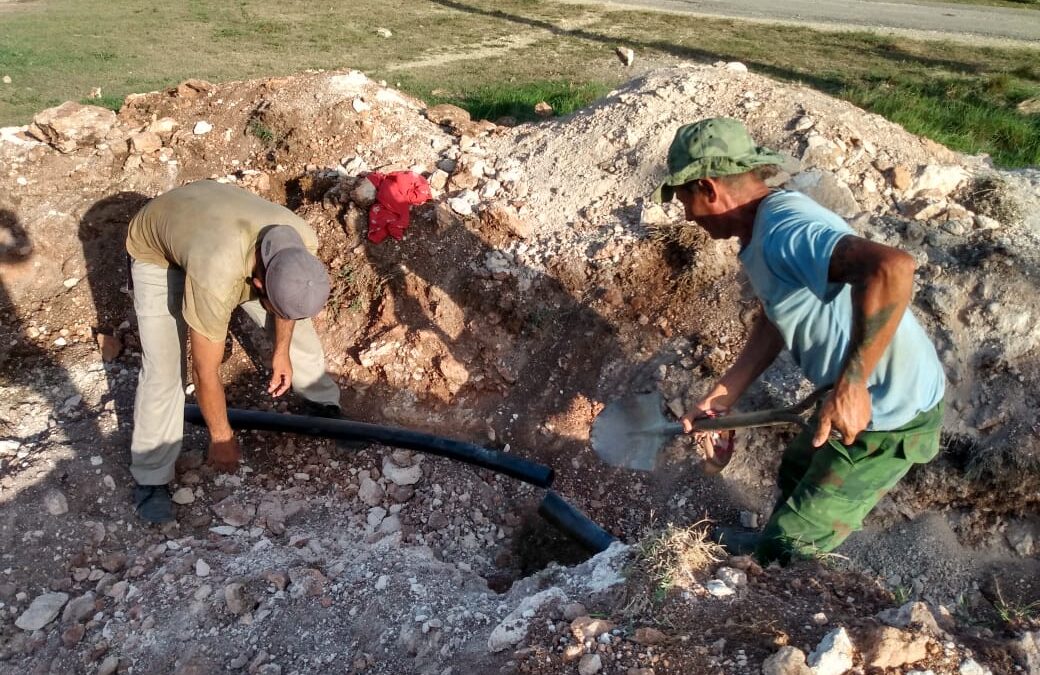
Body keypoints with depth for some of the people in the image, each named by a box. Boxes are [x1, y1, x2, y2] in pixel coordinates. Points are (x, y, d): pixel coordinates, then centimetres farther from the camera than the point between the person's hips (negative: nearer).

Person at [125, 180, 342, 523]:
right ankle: (151, 478, 8)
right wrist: (221, 438, -18)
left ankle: (323, 398, 32)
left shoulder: (303, 240, -32)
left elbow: (289, 302, -6)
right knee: (163, 369, -13)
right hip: (155, 249, -5)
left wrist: (281, 350, -2)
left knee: (295, 322, 5)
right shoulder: (215, 280, -46)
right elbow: (206, 372, -31)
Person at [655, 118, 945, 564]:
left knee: (792, 543, 6)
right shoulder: (762, 230, 2)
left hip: (886, 413, -10)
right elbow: (772, 324, 12)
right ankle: (774, 543, 56)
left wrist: (851, 385, -39)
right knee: (795, 475, 32)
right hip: (858, 396, 10)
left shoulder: (782, 232, -31)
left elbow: (891, 269, -47)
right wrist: (723, 396, 6)